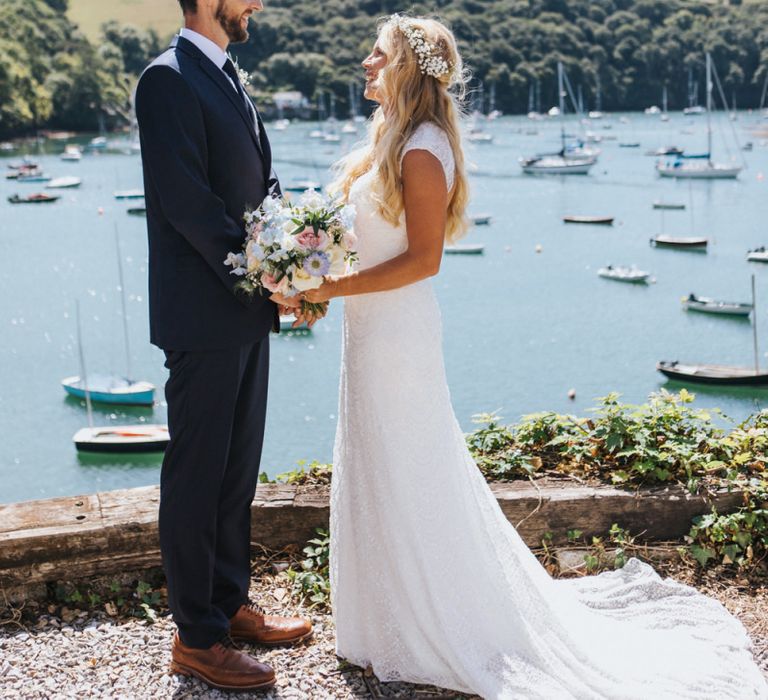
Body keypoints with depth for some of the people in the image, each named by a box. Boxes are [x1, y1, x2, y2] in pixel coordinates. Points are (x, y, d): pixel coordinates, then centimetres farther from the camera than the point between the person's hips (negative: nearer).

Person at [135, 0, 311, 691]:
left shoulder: (228, 78, 16)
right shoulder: (169, 79, -13)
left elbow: (263, 184, 15)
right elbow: (187, 200, -20)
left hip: (248, 310, 9)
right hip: (204, 316, -9)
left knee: (238, 467, 17)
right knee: (197, 473, 1)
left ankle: (231, 602, 31)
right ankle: (196, 636, 12)